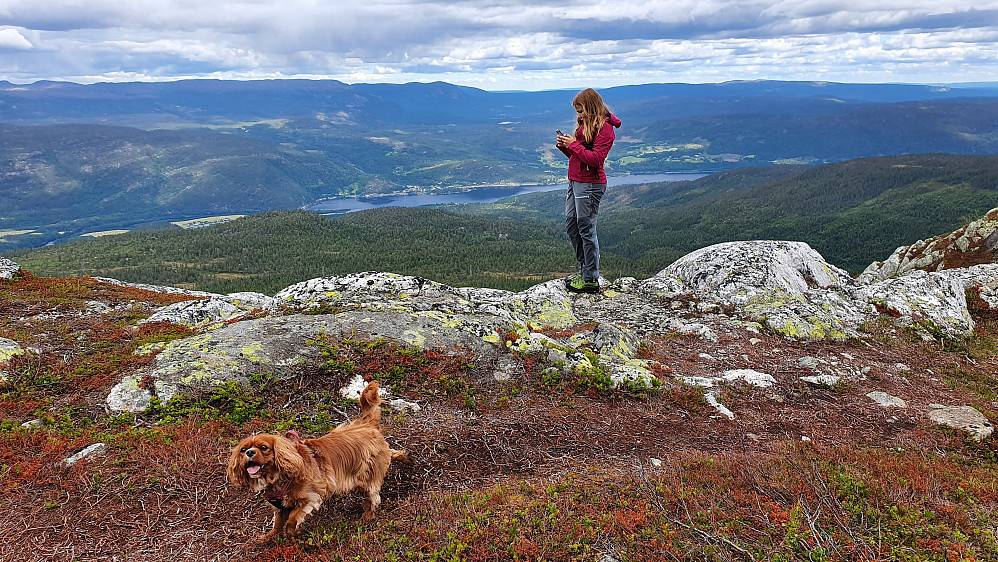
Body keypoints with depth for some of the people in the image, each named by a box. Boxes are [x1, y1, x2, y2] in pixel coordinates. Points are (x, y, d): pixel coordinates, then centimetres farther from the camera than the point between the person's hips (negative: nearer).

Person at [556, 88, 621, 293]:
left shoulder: (604, 128, -12)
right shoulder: (585, 124, 17)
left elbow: (596, 158, -21)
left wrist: (574, 144, -17)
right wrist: (565, 146, 2)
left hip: (590, 184, -10)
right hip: (575, 181, 10)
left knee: (586, 228, -6)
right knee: (572, 226, 12)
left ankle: (591, 280, 2)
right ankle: (584, 271, 23)